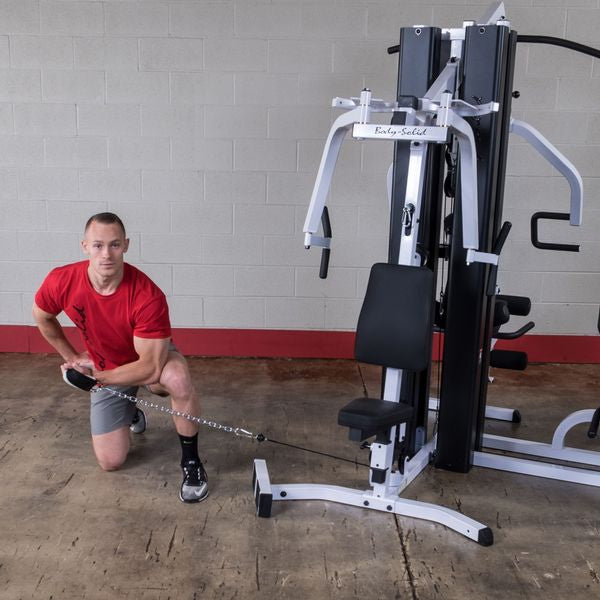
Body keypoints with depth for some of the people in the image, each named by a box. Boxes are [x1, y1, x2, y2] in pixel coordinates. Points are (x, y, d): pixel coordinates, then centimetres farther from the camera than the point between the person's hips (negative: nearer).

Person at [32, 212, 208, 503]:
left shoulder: (148, 295, -36)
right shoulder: (61, 282, -24)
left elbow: (151, 367, -33)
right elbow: (42, 317, 1)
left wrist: (95, 376, -32)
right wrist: (72, 357, 2)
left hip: (151, 360, -3)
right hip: (106, 368, 3)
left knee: (177, 377, -41)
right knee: (110, 461, 1)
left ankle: (191, 461, -18)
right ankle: (130, 413, 35)